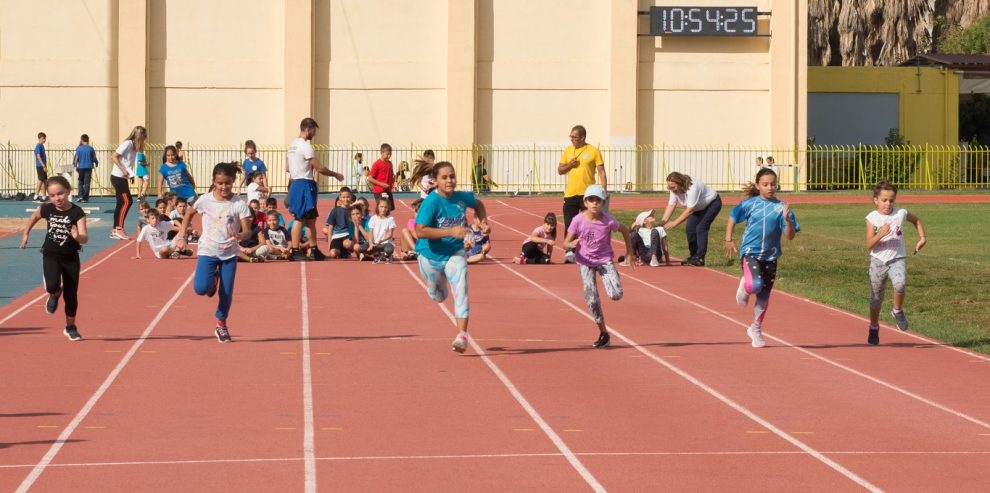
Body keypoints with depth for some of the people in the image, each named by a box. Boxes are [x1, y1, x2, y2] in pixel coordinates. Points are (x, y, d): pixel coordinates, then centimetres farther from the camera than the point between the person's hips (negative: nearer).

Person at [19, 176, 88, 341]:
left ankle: (71, 327, 27)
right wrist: (25, 234, 20)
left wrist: (78, 236, -45)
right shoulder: (46, 209, -8)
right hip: (51, 255, 1)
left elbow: (85, 238, -24)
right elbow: (33, 218, 15)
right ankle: (55, 295, 14)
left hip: (70, 257, -1)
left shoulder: (77, 213, -17)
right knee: (52, 286, -24)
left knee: (71, 294, 7)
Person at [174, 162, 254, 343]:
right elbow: (189, 214, 11)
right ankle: (213, 280, 21)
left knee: (226, 293, 3)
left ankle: (222, 325, 25)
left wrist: (240, 236, -36)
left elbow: (247, 231, -12)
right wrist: (181, 236, 4)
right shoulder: (205, 200, -7)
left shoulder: (240, 204, -10)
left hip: (229, 253, 0)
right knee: (200, 288, -16)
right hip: (208, 251, 0)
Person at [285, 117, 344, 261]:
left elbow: (287, 168, 19)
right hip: (304, 185, -10)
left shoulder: (293, 145, 14)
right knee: (300, 218, -7)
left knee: (311, 218, 14)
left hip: (295, 183, 10)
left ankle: (314, 250, 17)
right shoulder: (305, 146, -16)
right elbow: (319, 168, -15)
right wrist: (335, 174, -3)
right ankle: (295, 252, -6)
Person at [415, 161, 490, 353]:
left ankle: (462, 335, -22)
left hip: (455, 253, 1)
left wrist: (484, 222, -2)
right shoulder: (431, 202, -24)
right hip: (431, 256, -1)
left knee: (461, 290, -19)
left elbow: (478, 205, 16)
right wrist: (451, 231, -38)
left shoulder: (463, 197, -10)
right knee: (438, 296, 19)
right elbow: (420, 231, -34)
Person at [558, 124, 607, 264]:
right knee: (570, 225, -3)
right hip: (570, 194, 3)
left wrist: (604, 190, -12)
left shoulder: (593, 151, -2)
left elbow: (601, 172, -3)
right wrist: (569, 165, -7)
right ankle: (570, 252, -2)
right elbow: (560, 170, 14)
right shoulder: (567, 151, 10)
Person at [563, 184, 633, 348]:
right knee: (592, 299, -8)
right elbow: (566, 243, -12)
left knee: (616, 295, -18)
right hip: (585, 261, 0)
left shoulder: (608, 221, -16)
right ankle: (603, 333, 8)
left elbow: (624, 230, 4)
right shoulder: (578, 220, -16)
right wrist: (572, 244, -36)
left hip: (604, 260, 0)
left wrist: (629, 251, 9)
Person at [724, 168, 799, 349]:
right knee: (755, 285, -26)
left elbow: (790, 236, -7)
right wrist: (728, 240, 9)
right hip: (750, 252, -2)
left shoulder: (781, 207, -4)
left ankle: (756, 329, 29)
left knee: (764, 296, 9)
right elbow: (733, 218, 12)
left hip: (770, 256, 2)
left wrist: (787, 219, -23)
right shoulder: (750, 203, -3)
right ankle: (744, 286, 12)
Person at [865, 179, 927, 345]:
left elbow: (916, 220, 21)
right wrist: (881, 234, -30)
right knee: (876, 298, 12)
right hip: (878, 261, 0)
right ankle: (874, 328, 34)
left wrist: (922, 238, 11)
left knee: (900, 283, -31)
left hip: (897, 259, 0)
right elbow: (869, 244, -13)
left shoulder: (901, 213, -2)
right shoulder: (872, 218, -7)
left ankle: (898, 311, -4)